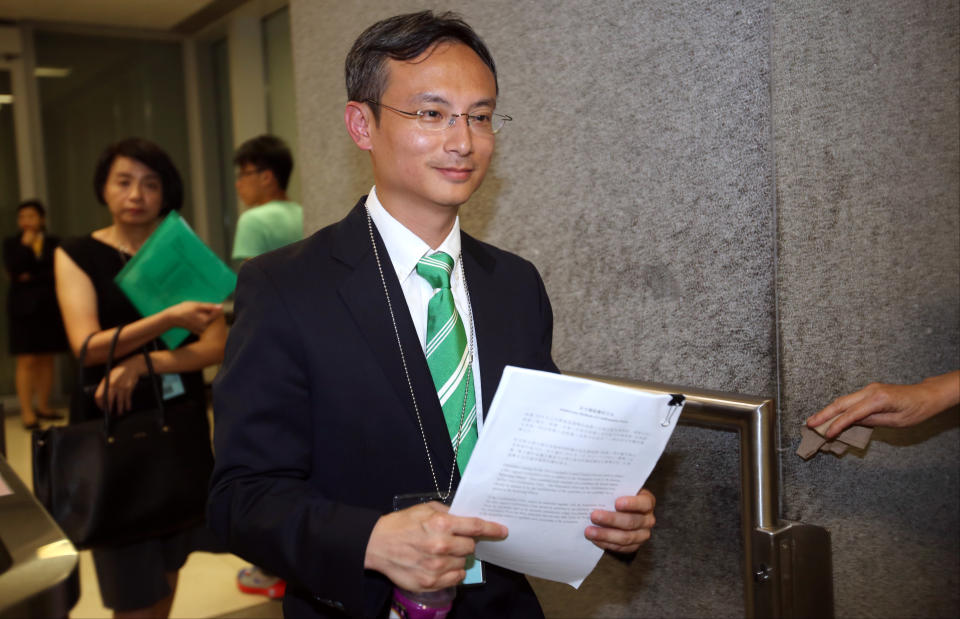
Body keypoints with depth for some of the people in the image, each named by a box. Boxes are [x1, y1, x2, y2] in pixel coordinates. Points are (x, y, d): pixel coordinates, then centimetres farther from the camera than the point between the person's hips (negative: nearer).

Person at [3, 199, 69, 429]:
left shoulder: (54, 243, 9)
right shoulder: (11, 244, 7)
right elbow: (14, 271, -8)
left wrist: (32, 278, -7)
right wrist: (26, 244, -6)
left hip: (49, 306, 2)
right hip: (24, 307, -2)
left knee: (47, 359, 6)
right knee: (26, 361, -6)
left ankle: (43, 406, 15)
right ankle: (27, 412, -4)